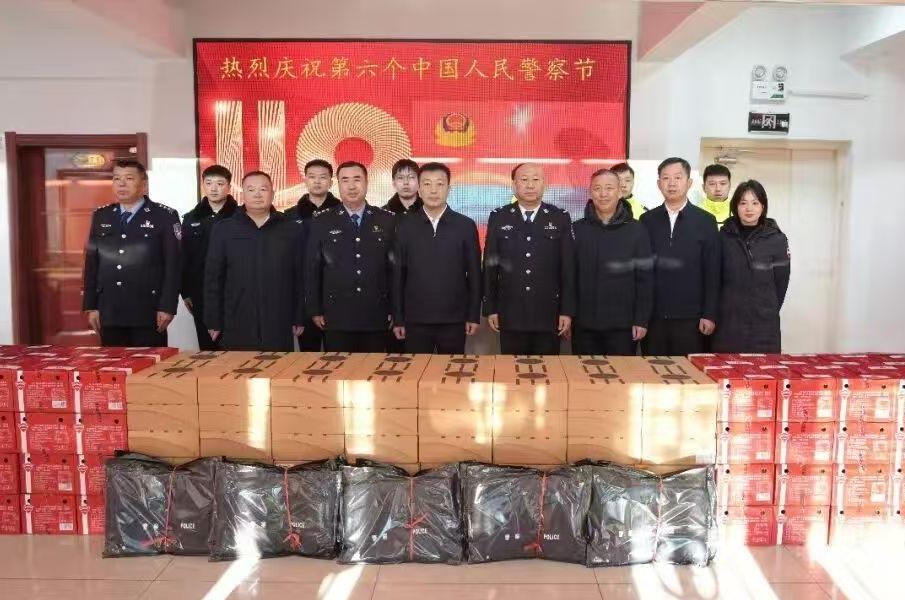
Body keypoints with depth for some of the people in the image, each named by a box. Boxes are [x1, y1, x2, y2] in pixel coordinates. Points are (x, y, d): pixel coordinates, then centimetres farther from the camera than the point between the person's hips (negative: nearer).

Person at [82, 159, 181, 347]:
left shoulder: (165, 216, -1)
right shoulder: (100, 216, 12)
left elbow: (173, 265, -5)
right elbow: (91, 263, 12)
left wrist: (167, 307, -11)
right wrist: (90, 306, 6)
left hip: (148, 313, -4)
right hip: (109, 313, 4)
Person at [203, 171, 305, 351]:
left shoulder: (292, 230, 5)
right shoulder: (223, 229, 5)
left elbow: (299, 277, 6)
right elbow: (213, 277, 5)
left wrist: (299, 319, 3)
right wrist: (214, 321, 2)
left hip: (279, 328, 0)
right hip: (236, 328, 0)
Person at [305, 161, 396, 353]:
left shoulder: (388, 220, 4)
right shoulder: (321, 221, 3)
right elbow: (312, 269, 5)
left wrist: (395, 311, 3)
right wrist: (315, 311, 2)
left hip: (377, 317, 1)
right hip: (336, 318, 0)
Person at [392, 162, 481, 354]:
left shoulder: (465, 225, 1)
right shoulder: (406, 225, 3)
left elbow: (474, 274, 3)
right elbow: (398, 274, 3)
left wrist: (474, 316, -1)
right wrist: (398, 318, 2)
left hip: (453, 319, 0)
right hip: (415, 319, 1)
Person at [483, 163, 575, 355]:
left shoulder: (561, 218, 2)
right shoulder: (499, 218, 4)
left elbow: (568, 268, 1)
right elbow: (490, 266, 4)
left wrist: (567, 311, -3)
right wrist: (490, 309, 1)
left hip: (549, 315, 0)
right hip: (510, 316, 0)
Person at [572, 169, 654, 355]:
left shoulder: (636, 230, 1)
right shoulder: (577, 229, 3)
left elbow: (645, 279, 0)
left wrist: (641, 320, -4)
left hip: (623, 325, -1)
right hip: (584, 325, 1)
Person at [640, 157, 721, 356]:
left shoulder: (705, 221, 3)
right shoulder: (647, 220, 8)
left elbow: (712, 273, 1)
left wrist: (709, 315, -5)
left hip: (690, 317, -1)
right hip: (653, 316, 2)